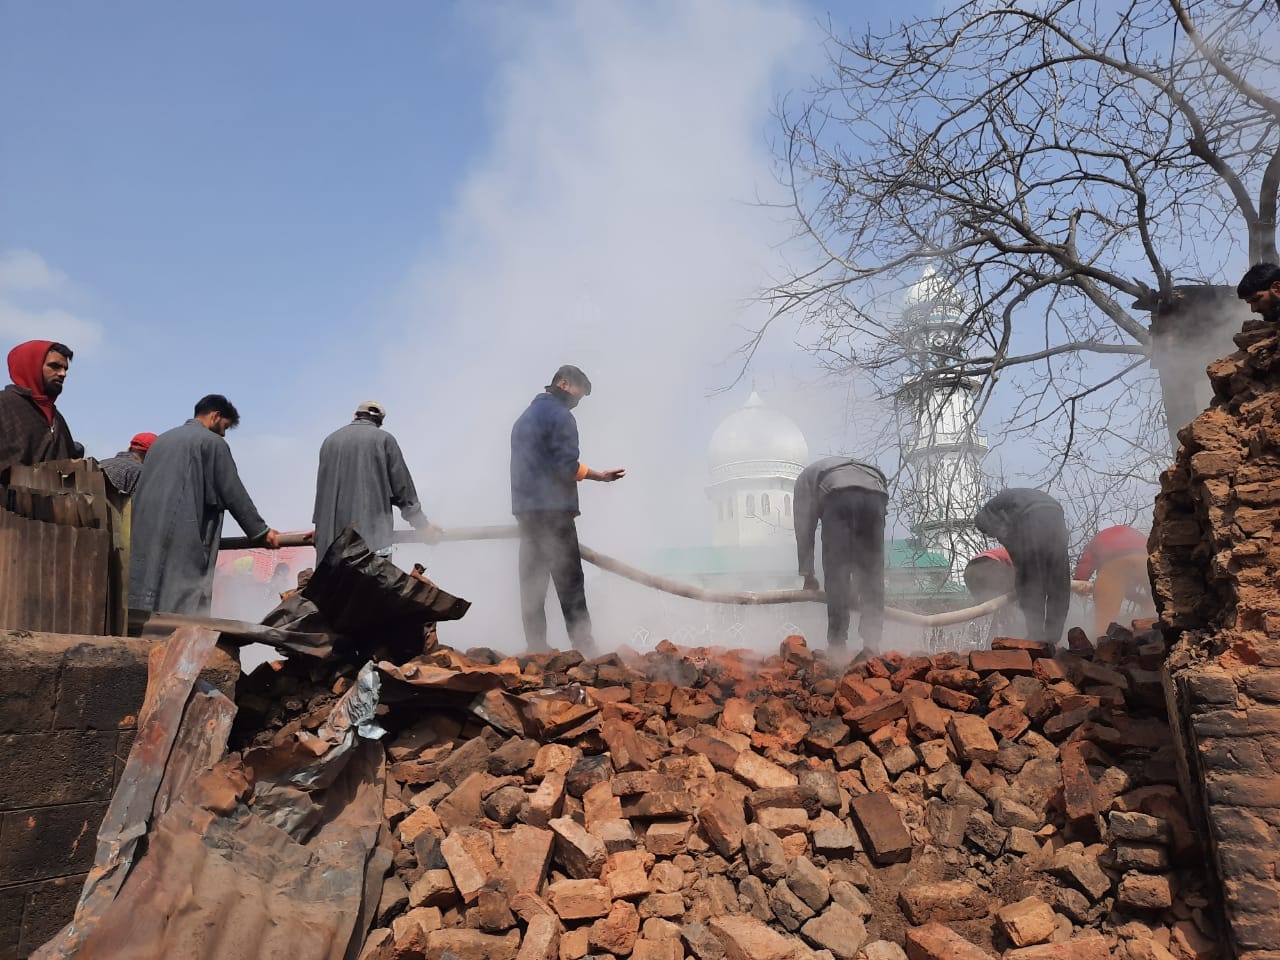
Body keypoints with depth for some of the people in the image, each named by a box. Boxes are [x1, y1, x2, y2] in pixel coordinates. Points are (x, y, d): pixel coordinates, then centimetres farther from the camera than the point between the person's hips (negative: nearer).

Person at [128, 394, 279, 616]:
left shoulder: (162, 439, 22)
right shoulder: (212, 442, 0)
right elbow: (233, 493, -3)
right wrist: (261, 531, 3)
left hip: (144, 533, 7)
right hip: (183, 536, -7)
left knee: (143, 601, 5)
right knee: (185, 606, -8)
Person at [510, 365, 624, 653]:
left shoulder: (525, 418, 22)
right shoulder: (560, 416, -6)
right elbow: (567, 467, -15)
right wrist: (599, 476, -4)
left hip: (525, 510, 8)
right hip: (554, 510, -8)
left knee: (532, 580, 6)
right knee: (569, 580, -7)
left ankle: (536, 646, 5)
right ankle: (583, 645, -7)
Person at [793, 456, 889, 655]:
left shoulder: (806, 475, 35)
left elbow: (804, 526, 26)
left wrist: (807, 573, 30)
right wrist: (856, 579, 42)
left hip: (838, 496, -3)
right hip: (875, 494, 3)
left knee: (836, 571, 4)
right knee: (872, 573, 9)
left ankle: (837, 641, 3)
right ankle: (872, 641, 4)